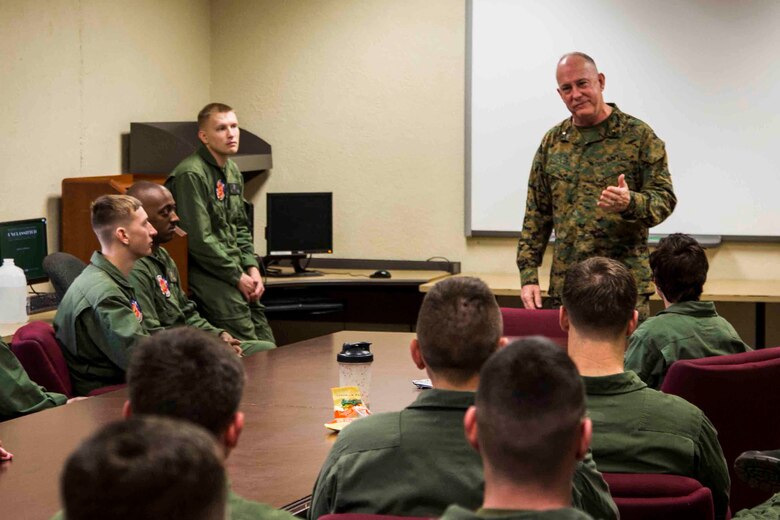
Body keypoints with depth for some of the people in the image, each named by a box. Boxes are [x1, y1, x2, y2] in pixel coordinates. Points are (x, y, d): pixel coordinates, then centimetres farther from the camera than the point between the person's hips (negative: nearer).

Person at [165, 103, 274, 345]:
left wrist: (252, 269, 6)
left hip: (236, 272, 9)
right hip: (208, 277, -9)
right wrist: (238, 277, -13)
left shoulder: (233, 171, 15)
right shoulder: (191, 175, -15)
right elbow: (200, 240, -18)